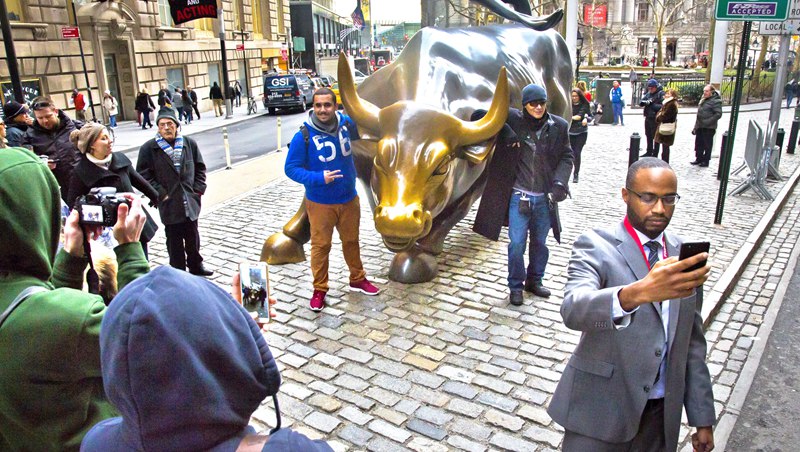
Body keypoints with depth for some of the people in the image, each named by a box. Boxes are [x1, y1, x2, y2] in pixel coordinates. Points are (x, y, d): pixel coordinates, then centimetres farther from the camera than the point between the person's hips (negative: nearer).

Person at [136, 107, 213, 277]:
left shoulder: (189, 144, 2)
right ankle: (178, 271, 20)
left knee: (193, 236, 16)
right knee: (174, 240, 7)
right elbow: (143, 175, -4)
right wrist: (161, 194, -10)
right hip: (169, 204, -3)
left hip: (190, 202, 3)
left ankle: (196, 266, 34)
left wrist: (198, 189, 1)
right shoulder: (148, 148, -6)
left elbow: (200, 167, 10)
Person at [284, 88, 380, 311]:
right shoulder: (304, 136, -17)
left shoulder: (346, 123, -3)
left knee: (351, 241, 19)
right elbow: (291, 168, -14)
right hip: (320, 204, -4)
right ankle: (319, 290, 21)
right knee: (320, 246, 4)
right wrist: (319, 178, -24)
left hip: (349, 199, 4)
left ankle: (358, 279, 38)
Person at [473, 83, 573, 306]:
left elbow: (567, 157, 6)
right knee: (517, 244, -1)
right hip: (519, 196, -2)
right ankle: (515, 287, 19)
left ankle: (535, 281, 36)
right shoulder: (514, 119, -8)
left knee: (540, 243, 15)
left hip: (545, 197, 2)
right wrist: (505, 131, -19)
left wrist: (560, 182, -9)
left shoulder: (558, 126, -1)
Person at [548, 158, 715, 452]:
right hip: (600, 411, -5)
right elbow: (573, 310, -33)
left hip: (662, 414, 5)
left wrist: (703, 419, 12)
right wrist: (638, 292, -50)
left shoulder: (685, 254, 4)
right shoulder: (595, 246, -13)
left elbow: (693, 342, 10)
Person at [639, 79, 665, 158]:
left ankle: (655, 154, 7)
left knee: (655, 137, 0)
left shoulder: (661, 94, -11)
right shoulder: (648, 94, 10)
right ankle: (649, 152, 31)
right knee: (648, 136, 18)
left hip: (656, 119, -7)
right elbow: (640, 102, 6)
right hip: (648, 118, 8)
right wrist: (645, 102, -16)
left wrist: (653, 105, -20)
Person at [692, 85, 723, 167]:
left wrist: (708, 122, -23)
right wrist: (695, 127, 18)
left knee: (707, 145, 2)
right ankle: (699, 159, 27)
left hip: (708, 128, -8)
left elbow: (718, 114, -19)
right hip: (700, 126, 8)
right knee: (698, 144, 15)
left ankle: (705, 161, 11)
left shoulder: (715, 101, -12)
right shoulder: (703, 100, 14)